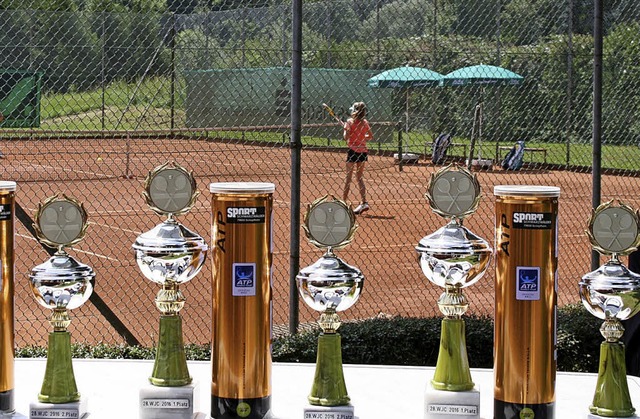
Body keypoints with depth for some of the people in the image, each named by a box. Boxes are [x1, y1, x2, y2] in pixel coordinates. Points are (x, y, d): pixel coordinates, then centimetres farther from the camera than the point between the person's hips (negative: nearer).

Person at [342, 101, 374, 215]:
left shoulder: (350, 122, -8)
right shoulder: (365, 122, 6)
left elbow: (346, 137, -15)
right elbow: (371, 136, 12)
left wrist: (345, 129, 4)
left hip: (353, 150, -5)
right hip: (363, 151, 5)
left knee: (348, 177, 3)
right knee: (359, 177, 10)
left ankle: (344, 201, 8)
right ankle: (363, 202, 0)